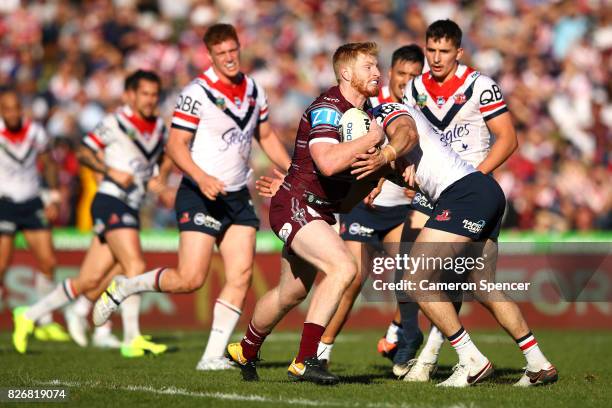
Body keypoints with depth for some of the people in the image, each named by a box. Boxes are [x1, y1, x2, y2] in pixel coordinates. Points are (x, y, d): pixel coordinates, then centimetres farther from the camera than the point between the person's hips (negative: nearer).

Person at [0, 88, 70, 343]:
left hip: (32, 203, 4)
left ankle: (44, 323, 12)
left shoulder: (35, 132, -3)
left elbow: (48, 164, 13)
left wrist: (53, 198, 7)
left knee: (48, 262, -1)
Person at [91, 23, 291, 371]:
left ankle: (213, 356, -3)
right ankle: (122, 290, 10)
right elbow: (176, 144, -13)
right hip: (200, 196, -6)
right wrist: (201, 177, -28)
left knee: (242, 276, -6)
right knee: (190, 279, -13)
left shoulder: (254, 90, 9)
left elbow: (266, 136, 23)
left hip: (238, 197, 6)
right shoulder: (198, 93, -12)